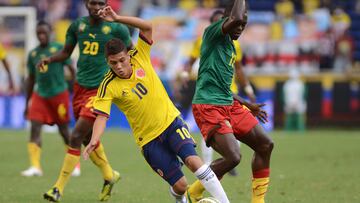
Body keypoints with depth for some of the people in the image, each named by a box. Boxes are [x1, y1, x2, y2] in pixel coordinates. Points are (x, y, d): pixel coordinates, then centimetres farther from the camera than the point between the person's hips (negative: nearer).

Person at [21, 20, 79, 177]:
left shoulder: (59, 49, -4)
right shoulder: (33, 54, 9)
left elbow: (72, 69, -2)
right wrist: (27, 103, 17)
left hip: (59, 94, -3)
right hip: (40, 95, 3)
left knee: (64, 130, 5)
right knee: (35, 127, -12)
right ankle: (35, 167, -16)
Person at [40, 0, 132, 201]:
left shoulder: (116, 28, -7)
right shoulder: (77, 25, 4)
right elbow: (66, 52, 14)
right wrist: (50, 59, -5)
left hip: (100, 89, -6)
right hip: (80, 87, 6)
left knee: (76, 137, -12)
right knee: (88, 138, 15)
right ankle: (109, 176, 39)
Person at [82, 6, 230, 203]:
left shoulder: (139, 57, -7)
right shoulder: (108, 87, -13)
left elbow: (148, 27, -16)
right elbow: (101, 117, -19)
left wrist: (117, 18, -26)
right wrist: (94, 141, -38)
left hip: (171, 121, 1)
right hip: (148, 139, -1)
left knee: (193, 160, -24)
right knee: (179, 185, -5)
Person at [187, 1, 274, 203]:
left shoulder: (232, 48, 19)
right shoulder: (213, 32, -6)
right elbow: (235, 18, -28)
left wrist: (247, 105, 33)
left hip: (229, 104, 10)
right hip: (208, 107, -10)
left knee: (266, 144, 7)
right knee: (233, 157, -20)